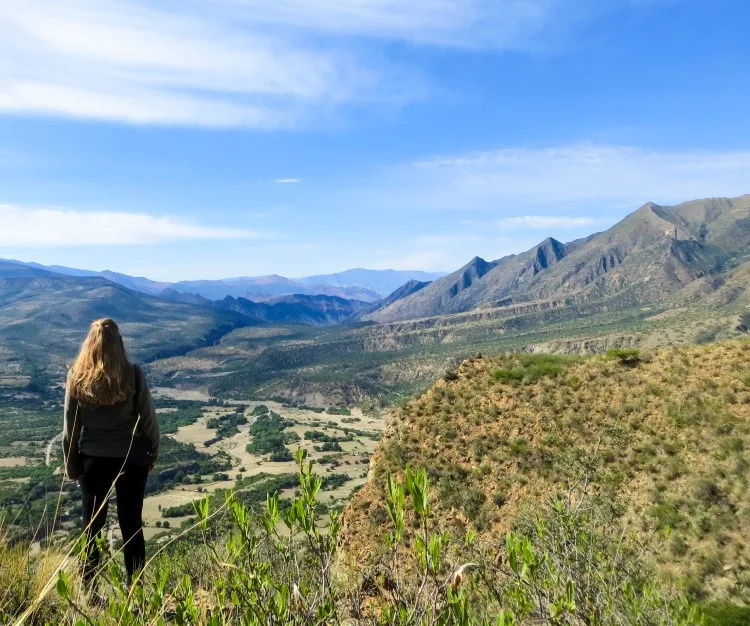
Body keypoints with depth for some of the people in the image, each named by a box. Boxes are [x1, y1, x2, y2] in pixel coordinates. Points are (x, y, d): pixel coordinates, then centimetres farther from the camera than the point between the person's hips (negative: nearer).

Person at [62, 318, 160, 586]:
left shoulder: (77, 377, -6)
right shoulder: (133, 374, -12)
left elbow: (70, 426, -1)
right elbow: (148, 418, -6)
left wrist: (71, 466, 10)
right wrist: (153, 453, 8)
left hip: (93, 460, 1)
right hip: (131, 459, -1)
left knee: (92, 527, 14)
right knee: (131, 525, 10)